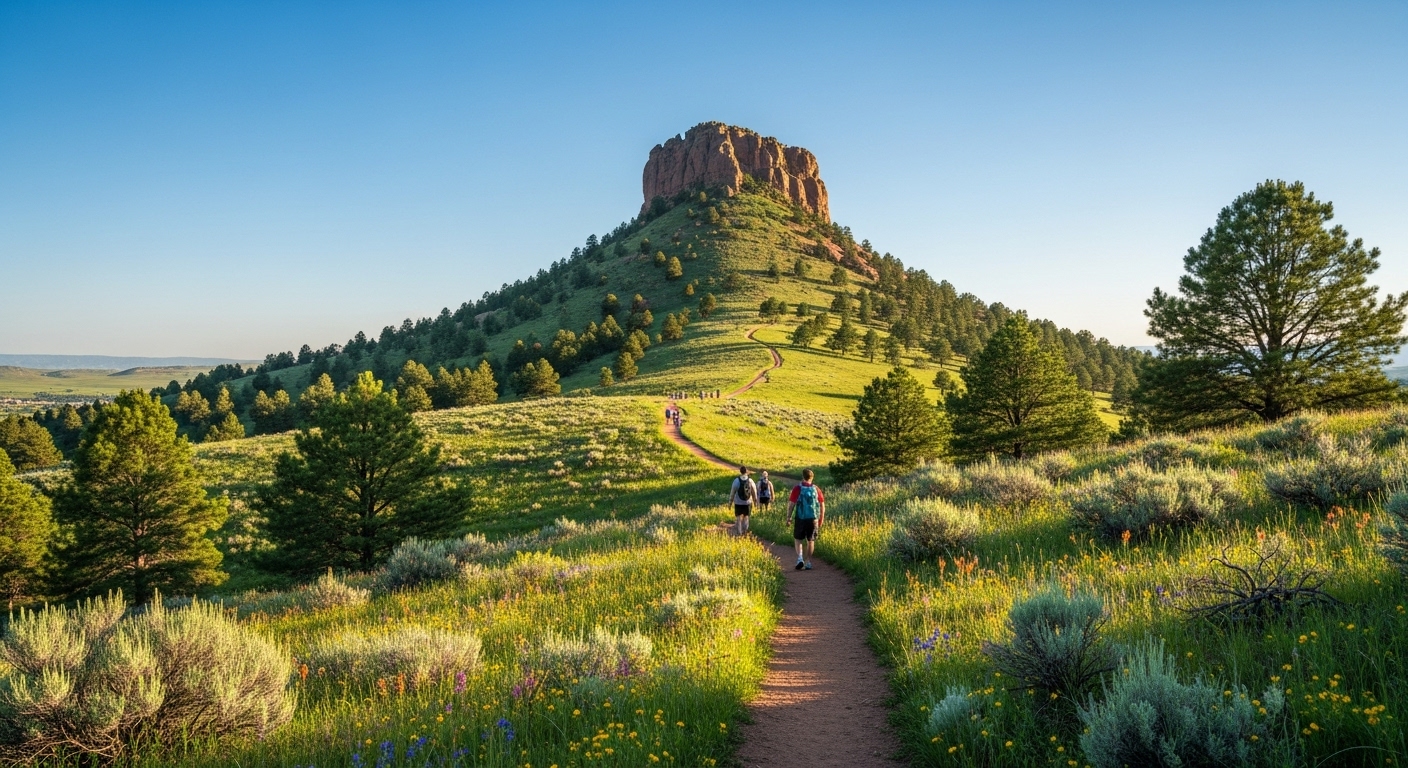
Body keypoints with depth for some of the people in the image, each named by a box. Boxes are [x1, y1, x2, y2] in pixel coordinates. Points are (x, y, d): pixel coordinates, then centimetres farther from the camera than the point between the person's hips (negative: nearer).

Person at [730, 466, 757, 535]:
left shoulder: (736, 481, -11)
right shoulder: (750, 481, -6)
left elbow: (732, 492, -6)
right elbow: (754, 492, 3)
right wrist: (755, 499, 18)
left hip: (738, 503, -2)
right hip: (747, 503, 2)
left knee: (738, 518, 6)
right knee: (745, 517, 15)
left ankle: (739, 533, 0)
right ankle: (745, 532, 13)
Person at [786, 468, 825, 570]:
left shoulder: (797, 489, -7)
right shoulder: (816, 489, 2)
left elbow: (791, 504, -8)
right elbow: (822, 506, 5)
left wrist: (788, 518, 1)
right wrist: (821, 520, 15)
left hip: (800, 518, -2)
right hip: (813, 519, 2)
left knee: (798, 539, 12)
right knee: (811, 541, 12)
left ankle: (800, 558, -7)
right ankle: (808, 562, 13)